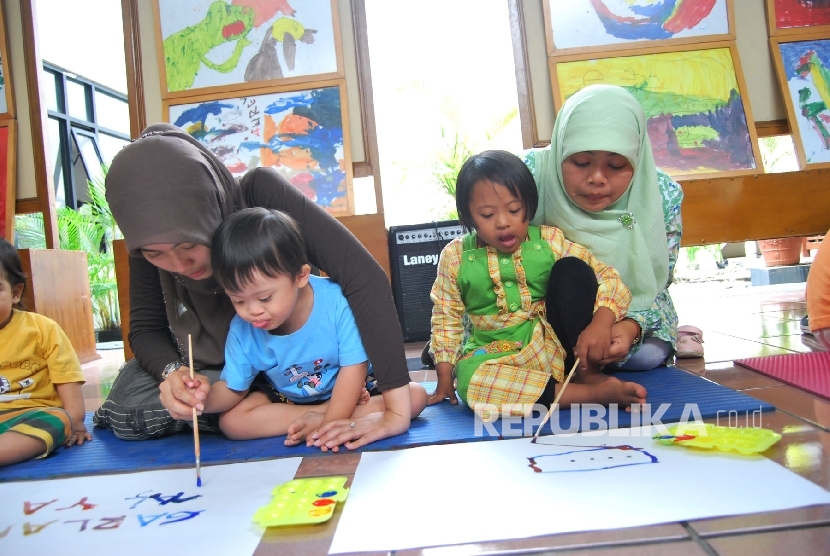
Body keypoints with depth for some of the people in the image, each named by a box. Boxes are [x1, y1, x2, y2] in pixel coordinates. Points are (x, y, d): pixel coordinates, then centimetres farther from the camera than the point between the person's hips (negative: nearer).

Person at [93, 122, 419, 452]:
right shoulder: (150, 241, -20)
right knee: (127, 405, -22)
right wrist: (172, 371, -33)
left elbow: (362, 275, -39)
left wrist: (397, 411, -43)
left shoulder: (260, 194, -31)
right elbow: (145, 329, -9)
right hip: (208, 367, 2)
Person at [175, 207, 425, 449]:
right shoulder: (242, 330, -18)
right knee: (230, 421, -20)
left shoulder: (336, 301, -31)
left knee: (416, 395, -23)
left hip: (351, 391, -2)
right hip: (286, 398, 3)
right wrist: (206, 398, -32)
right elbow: (233, 389, -9)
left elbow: (353, 368, -26)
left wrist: (329, 424, -31)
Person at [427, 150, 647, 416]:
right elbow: (446, 319, 7)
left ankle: (588, 373, -15)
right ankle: (591, 393, -32)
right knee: (469, 377, -35)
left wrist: (600, 324, -26)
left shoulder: (549, 241, -3)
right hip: (497, 357, 0)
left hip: (557, 346, 0)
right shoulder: (455, 256, -1)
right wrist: (445, 378, 2)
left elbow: (609, 279, -6)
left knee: (571, 268, -18)